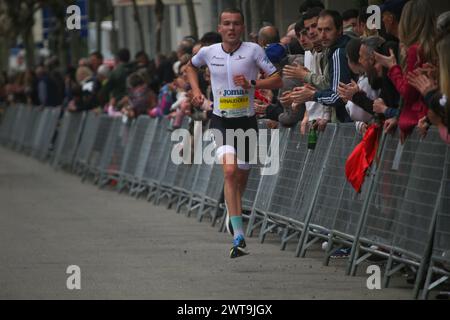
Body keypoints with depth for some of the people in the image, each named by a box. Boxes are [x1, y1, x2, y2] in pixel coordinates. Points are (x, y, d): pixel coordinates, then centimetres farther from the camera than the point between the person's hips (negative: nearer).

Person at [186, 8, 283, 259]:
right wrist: (196, 90, 8)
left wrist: (252, 83, -20)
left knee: (242, 175, 12)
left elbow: (277, 81, -6)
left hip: (247, 121, 1)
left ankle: (234, 210, 47)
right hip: (221, 122, -1)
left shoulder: (253, 50, -6)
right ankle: (239, 237, -26)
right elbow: (191, 66, 24)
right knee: (229, 171, -21)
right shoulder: (209, 52, 1)